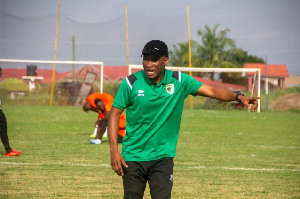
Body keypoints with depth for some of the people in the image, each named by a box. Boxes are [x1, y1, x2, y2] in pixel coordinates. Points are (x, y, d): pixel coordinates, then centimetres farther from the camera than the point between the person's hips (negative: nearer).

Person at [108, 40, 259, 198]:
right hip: (133, 157, 0)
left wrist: (238, 96, -21)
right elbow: (114, 114, -2)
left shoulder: (179, 81, -2)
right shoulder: (131, 82, -7)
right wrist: (114, 150, -9)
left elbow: (211, 90, -4)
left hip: (162, 156, 0)